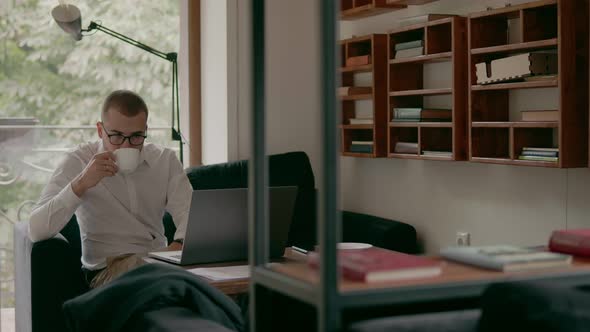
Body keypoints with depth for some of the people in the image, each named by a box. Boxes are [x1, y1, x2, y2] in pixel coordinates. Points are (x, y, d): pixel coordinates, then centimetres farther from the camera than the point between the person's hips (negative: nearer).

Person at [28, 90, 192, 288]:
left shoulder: (165, 160, 8)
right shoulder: (77, 162, -3)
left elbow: (190, 216, -3)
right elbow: (36, 232, -13)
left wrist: (180, 244, -28)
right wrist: (81, 183, -25)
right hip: (106, 270, -3)